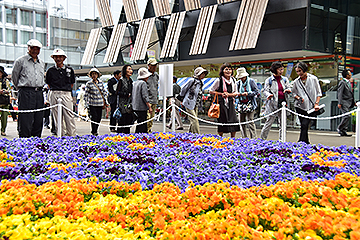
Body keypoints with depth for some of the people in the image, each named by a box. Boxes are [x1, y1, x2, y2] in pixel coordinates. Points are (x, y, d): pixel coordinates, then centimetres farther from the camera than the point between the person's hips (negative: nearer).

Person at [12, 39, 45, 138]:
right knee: (25, 120, -9)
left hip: (39, 93, 5)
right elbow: (14, 77, 7)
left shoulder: (42, 63, 18)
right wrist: (21, 89, 13)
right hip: (26, 93, -5)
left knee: (38, 121, 5)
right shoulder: (20, 61, 2)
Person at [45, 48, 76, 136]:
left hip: (66, 94, -1)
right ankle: (60, 134, 8)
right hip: (54, 94, 1)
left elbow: (72, 83, 17)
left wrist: (67, 90, 10)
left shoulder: (69, 70, 10)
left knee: (69, 115, -7)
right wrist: (54, 91, 7)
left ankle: (71, 134, -3)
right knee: (56, 115, 2)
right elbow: (48, 84, 15)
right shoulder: (50, 70, 9)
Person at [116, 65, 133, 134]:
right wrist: (127, 94, -14)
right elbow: (117, 92, -10)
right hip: (123, 104, -7)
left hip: (129, 104, 7)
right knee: (122, 121, -5)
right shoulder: (121, 80, -6)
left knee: (129, 120, 6)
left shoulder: (130, 81, 14)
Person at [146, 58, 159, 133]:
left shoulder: (156, 75, 15)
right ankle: (145, 131, -11)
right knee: (147, 116, -14)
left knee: (152, 117, 10)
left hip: (154, 100, 7)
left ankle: (149, 130, 17)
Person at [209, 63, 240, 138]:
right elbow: (211, 91, -1)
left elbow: (236, 93, 13)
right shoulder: (219, 80, -7)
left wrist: (229, 94, -7)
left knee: (234, 121, 0)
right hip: (221, 103, -5)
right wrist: (221, 94, -11)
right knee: (222, 123, -3)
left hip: (230, 103, 5)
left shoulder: (233, 80, 8)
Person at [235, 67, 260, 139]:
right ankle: (244, 137, 16)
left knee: (250, 120, -12)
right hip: (242, 104, 5)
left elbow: (257, 92, -4)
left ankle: (253, 138, -9)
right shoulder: (239, 83, 12)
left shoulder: (251, 81, -2)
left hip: (250, 104, -5)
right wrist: (239, 94, -3)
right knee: (242, 121, 5)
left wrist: (247, 93, -15)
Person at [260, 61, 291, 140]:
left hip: (283, 103, 4)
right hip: (273, 104, -4)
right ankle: (262, 139, 13)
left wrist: (288, 90, -10)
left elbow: (289, 88, 14)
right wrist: (268, 95, -24)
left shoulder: (285, 79, 12)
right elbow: (265, 90, -2)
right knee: (269, 122, -1)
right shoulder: (269, 80, 0)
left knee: (282, 123, 6)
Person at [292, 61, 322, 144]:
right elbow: (294, 93, 17)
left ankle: (301, 143, -15)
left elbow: (319, 93, 5)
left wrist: (316, 103, -6)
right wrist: (298, 98, -5)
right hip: (300, 106, 3)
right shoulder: (296, 81, 6)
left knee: (305, 125, -15)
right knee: (303, 126, 5)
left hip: (310, 107, -3)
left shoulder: (313, 79, 1)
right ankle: (306, 143, 15)